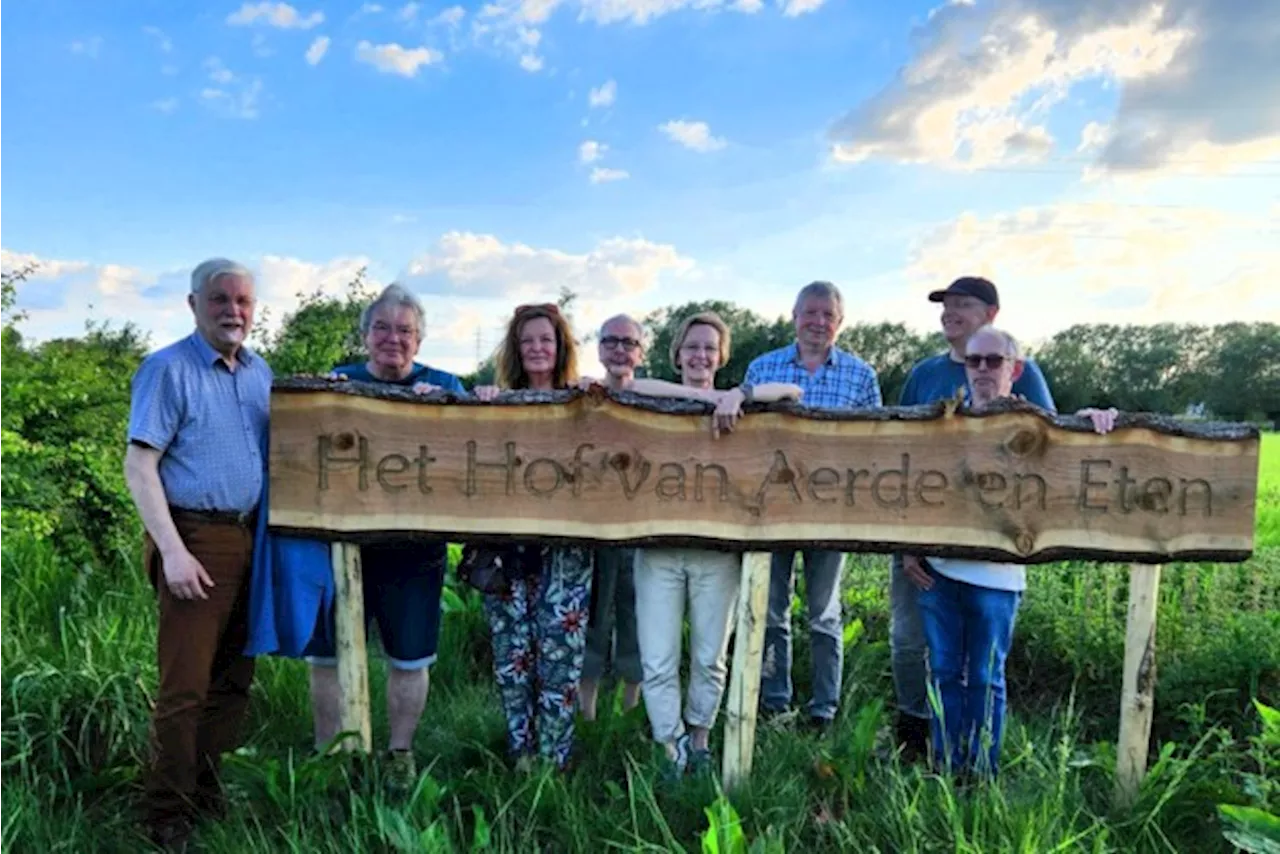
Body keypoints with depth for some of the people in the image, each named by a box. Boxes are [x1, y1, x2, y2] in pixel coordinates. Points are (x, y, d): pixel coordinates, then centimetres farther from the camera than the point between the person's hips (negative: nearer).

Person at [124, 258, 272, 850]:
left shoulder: (261, 372, 12)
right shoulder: (167, 369, -7)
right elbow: (139, 467, -12)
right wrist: (172, 551, -19)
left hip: (250, 537, 7)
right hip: (196, 539, -6)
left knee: (233, 680, 13)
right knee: (185, 686, -2)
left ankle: (206, 790, 29)